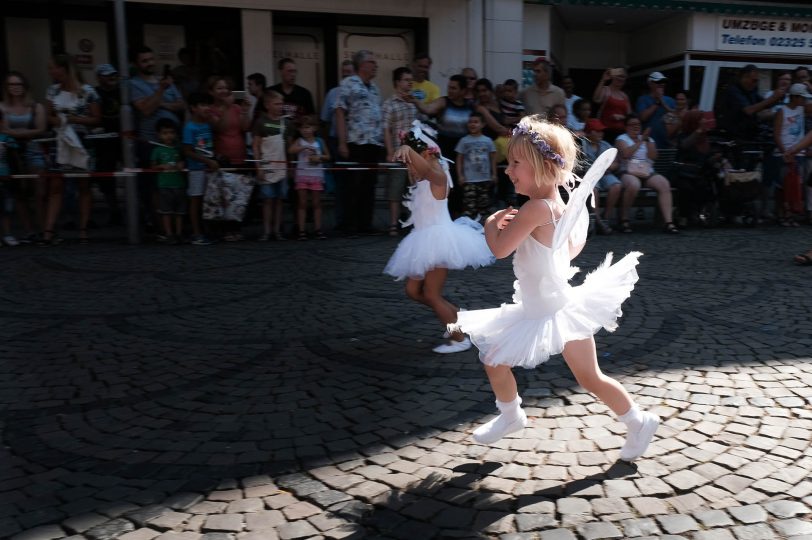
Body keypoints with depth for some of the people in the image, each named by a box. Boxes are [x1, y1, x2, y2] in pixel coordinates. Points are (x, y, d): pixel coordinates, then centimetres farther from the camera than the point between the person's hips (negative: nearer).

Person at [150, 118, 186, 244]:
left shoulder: (178, 149, 8)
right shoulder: (158, 150, 2)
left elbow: (183, 161, 15)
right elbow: (153, 166, 3)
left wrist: (181, 165, -7)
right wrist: (162, 166, -14)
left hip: (179, 184, 2)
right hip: (164, 185, -2)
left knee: (179, 211, 6)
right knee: (166, 211, -1)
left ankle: (179, 233, 14)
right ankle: (169, 234, 4)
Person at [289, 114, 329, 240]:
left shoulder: (319, 141, 6)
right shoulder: (299, 141, 1)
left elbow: (328, 156, 11)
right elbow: (291, 150, -17)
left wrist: (319, 157, -8)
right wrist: (305, 147, -27)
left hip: (317, 176, 1)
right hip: (302, 175, -1)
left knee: (317, 203, 5)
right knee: (302, 203, 2)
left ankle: (318, 229, 10)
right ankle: (301, 230, 4)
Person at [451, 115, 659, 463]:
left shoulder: (536, 208, -27)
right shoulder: (559, 206, 2)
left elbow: (500, 248, -27)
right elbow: (576, 244, 17)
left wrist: (491, 223, -9)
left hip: (561, 313, -10)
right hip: (537, 311, 10)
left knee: (589, 378, 4)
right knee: (492, 359, 13)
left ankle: (639, 422, 27)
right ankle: (510, 416, 35)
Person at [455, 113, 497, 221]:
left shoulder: (488, 141, 5)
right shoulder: (464, 141, 1)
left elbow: (493, 159, 10)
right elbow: (459, 159, 3)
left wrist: (494, 174, 4)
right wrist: (460, 175, -5)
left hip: (485, 179, 2)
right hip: (469, 180, -2)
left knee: (484, 203, 10)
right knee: (469, 205, -7)